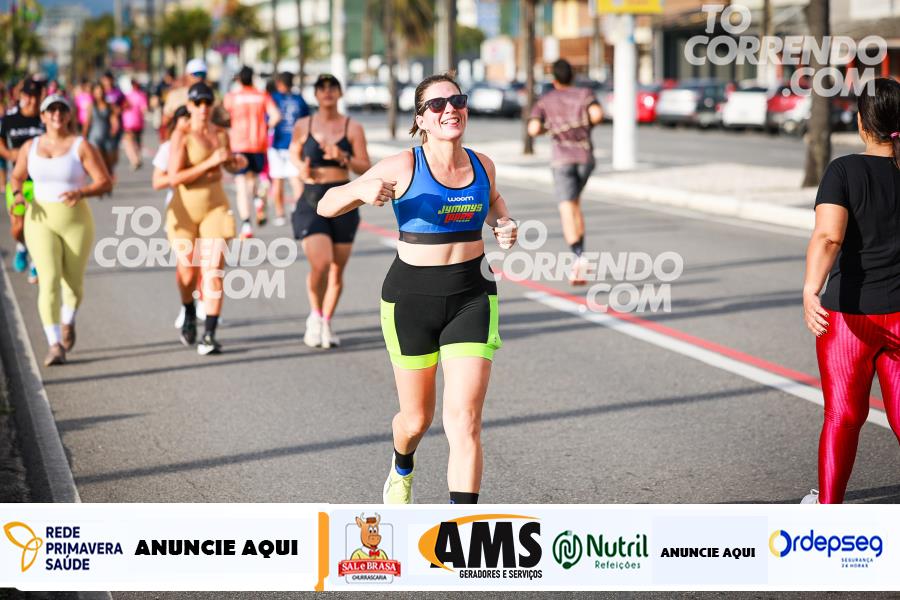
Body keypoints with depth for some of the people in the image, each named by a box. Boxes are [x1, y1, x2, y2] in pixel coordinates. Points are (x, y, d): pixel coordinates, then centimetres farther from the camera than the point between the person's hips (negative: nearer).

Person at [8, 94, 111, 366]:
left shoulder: (82, 146, -6)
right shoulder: (30, 147, 4)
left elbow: (105, 181, -9)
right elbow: (17, 176, 19)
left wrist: (81, 193, -27)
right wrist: (17, 193, -3)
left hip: (76, 221, -1)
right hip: (41, 221, 1)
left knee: (73, 283, 11)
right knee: (49, 280, -15)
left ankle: (68, 321, 45)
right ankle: (55, 345, -15)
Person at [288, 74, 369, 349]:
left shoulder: (352, 128, 2)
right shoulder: (303, 126, 3)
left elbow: (365, 168, -1)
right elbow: (294, 153, 20)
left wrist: (343, 157, -18)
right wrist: (301, 168, -1)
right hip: (311, 200, -1)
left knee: (337, 269, 6)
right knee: (320, 263, -18)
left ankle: (327, 322, 26)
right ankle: (315, 316, 6)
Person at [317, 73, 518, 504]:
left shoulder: (482, 165, 2)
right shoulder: (403, 168, -10)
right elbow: (326, 207, -8)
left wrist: (503, 224, 5)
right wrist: (361, 191, -29)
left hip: (472, 296, 2)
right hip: (411, 297, -2)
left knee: (464, 421, -11)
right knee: (417, 418, 13)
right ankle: (402, 470, 50)